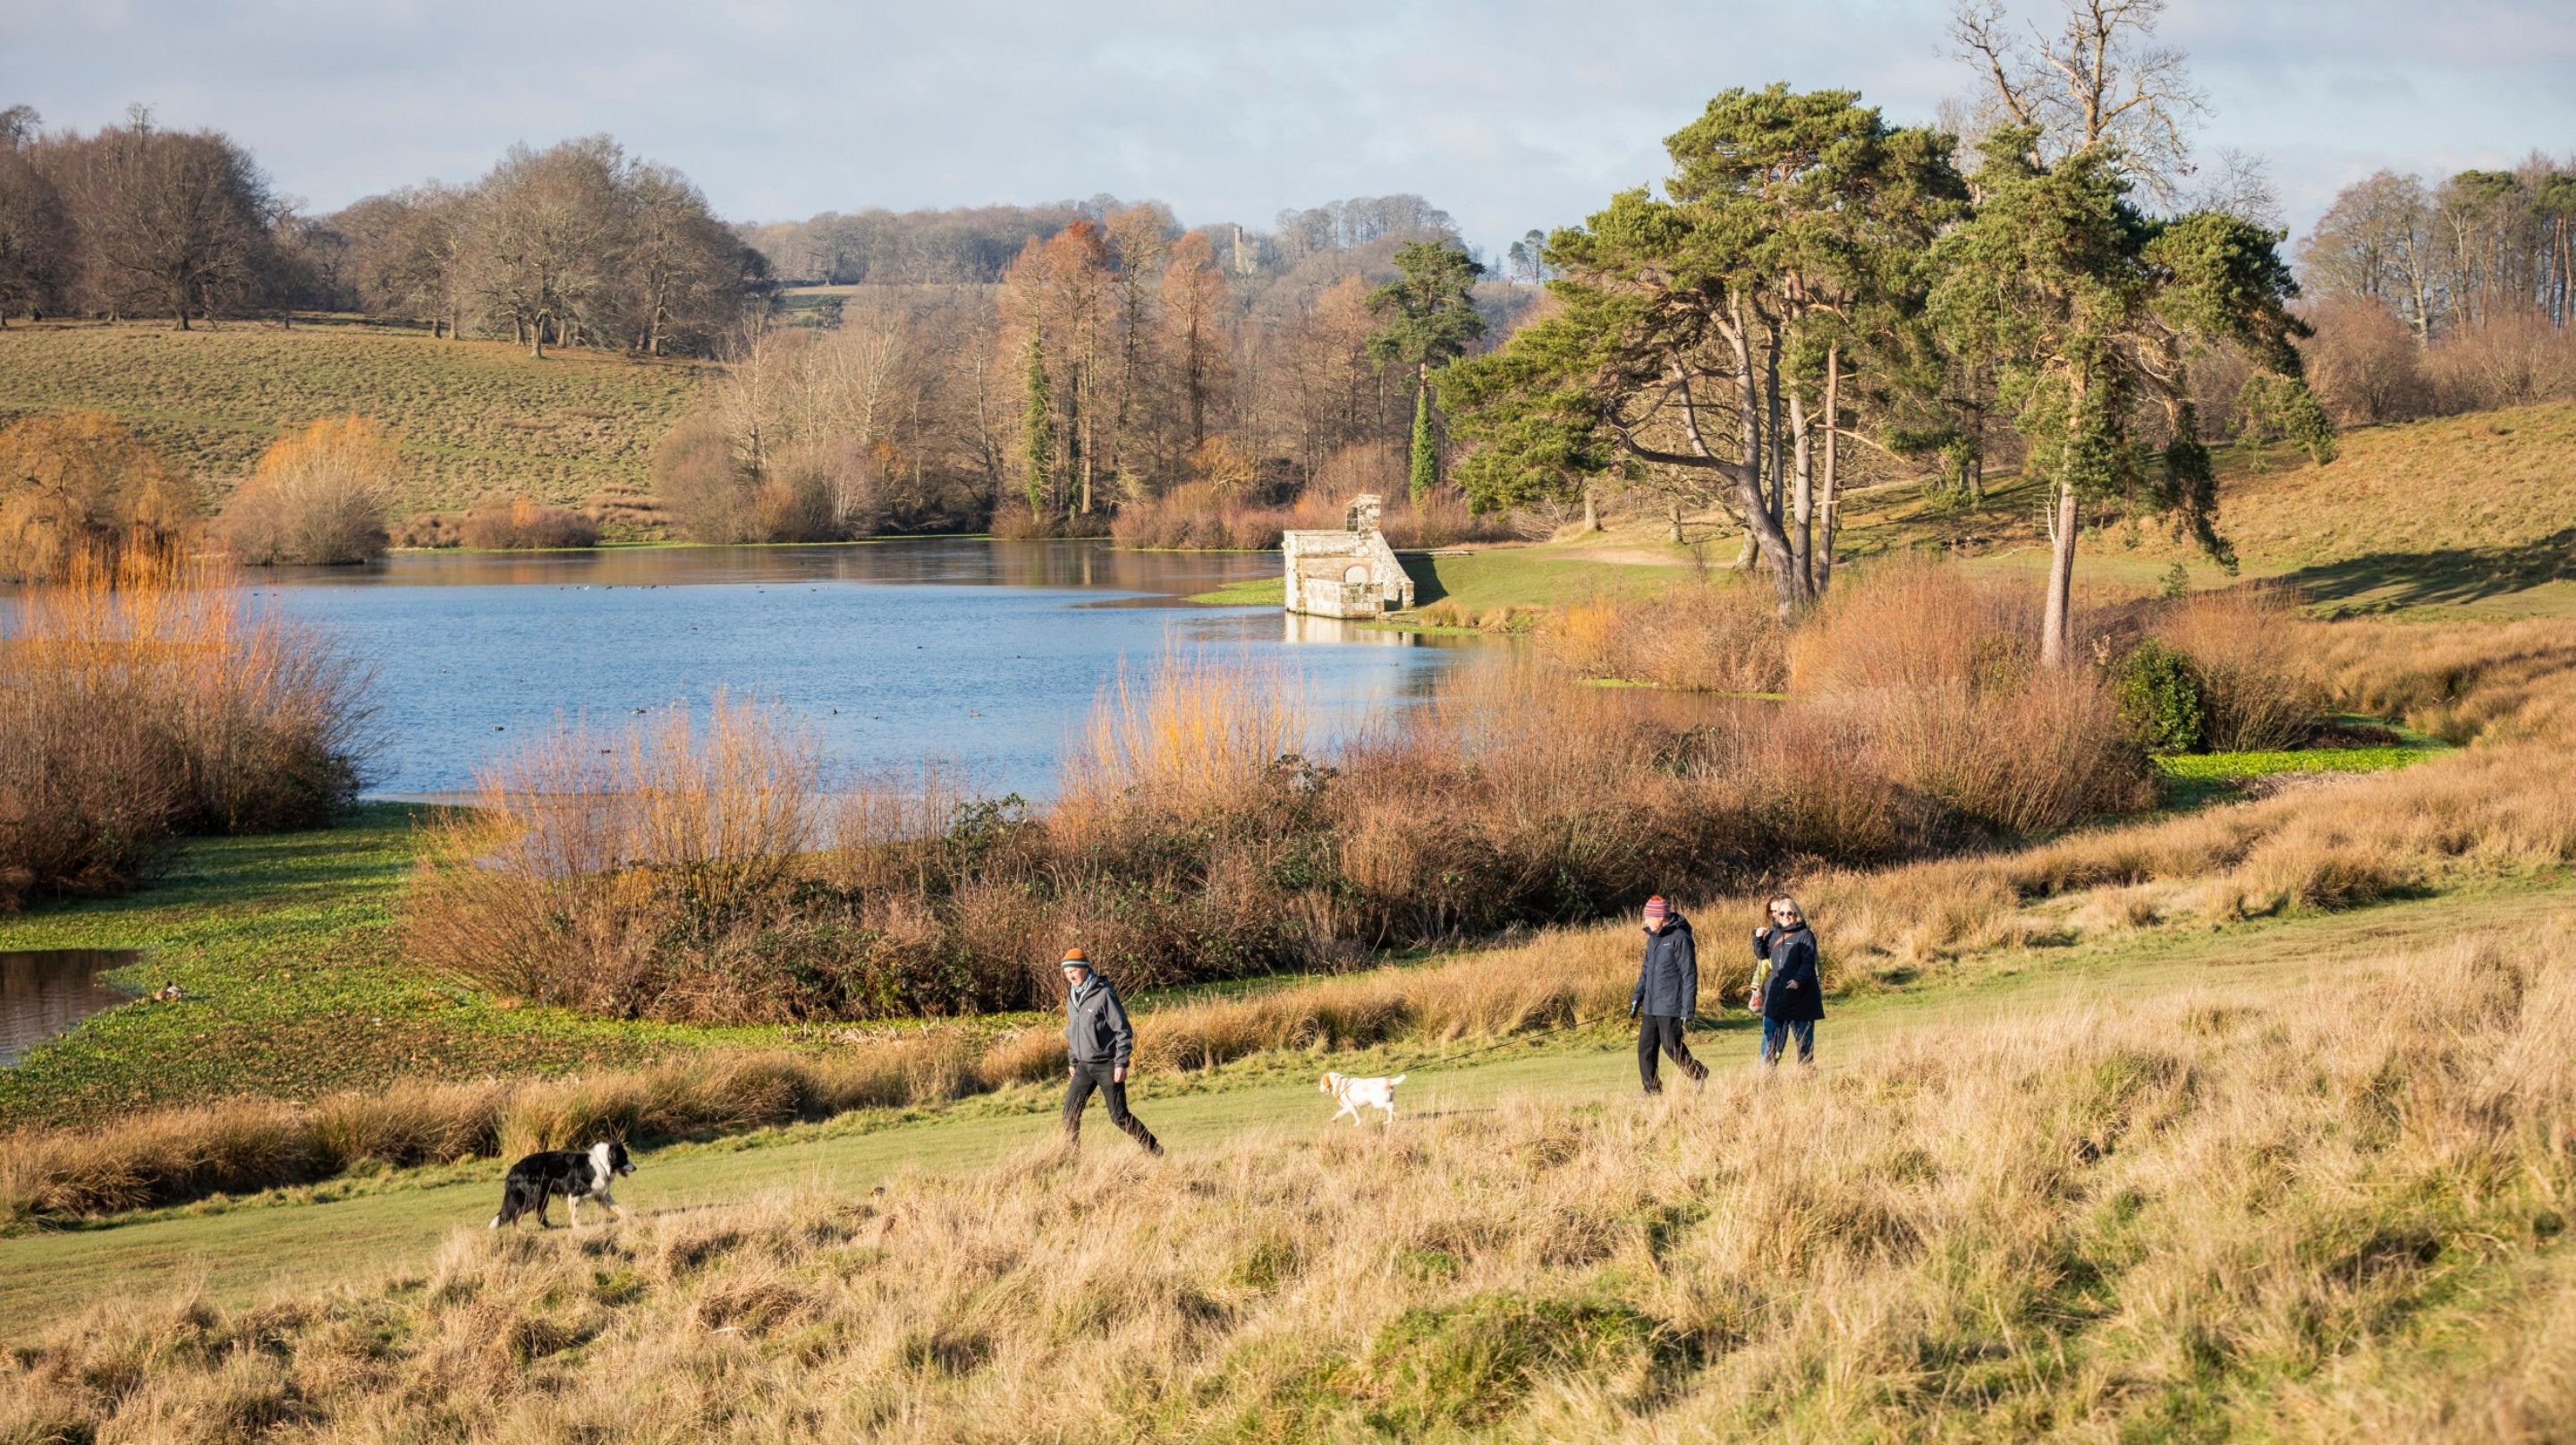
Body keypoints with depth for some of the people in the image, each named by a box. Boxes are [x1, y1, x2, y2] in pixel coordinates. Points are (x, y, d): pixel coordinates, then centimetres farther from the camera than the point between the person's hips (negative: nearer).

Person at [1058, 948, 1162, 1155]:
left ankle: (1153, 1149, 11)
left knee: (1119, 1117, -4)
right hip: (1084, 1066, 7)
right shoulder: (1071, 998, 8)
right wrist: (1072, 1061, 19)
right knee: (1070, 1112, -2)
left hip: (1108, 1066, -7)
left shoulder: (1104, 994, -14)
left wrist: (1121, 1064, -17)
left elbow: (1124, 1030, -14)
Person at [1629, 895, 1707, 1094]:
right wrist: (1637, 997, 15)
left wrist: (1688, 1008, -17)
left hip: (1670, 1006, -8)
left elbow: (1689, 974, -15)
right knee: (1645, 1047, 5)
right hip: (1650, 1006, 8)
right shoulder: (1653, 938, 12)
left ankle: (1698, 1075, 19)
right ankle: (1652, 1090, 11)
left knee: (1671, 1046, -2)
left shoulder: (1679, 938, -14)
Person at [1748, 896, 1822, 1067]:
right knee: (1770, 1032, 1)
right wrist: (1758, 938, 1)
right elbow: (1762, 955, 19)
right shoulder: (1773, 934, 12)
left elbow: (1808, 961, -13)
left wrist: (1798, 979, -29)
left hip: (1799, 993, -5)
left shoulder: (1805, 934, -5)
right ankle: (1768, 1066, 4)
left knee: (1803, 1033, 5)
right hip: (1776, 992, 5)